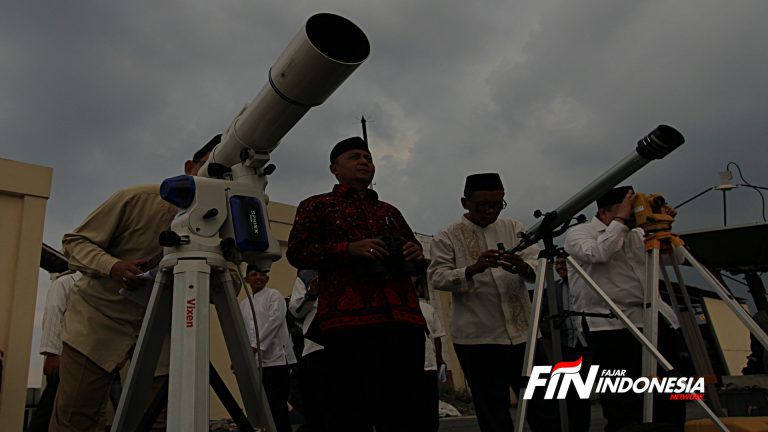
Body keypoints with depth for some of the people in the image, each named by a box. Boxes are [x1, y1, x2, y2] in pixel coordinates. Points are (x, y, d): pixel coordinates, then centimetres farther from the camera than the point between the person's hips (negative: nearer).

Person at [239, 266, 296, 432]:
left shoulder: (274, 296, 2)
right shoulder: (243, 304, 17)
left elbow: (275, 321, -12)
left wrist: (256, 345, -19)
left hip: (275, 359, -5)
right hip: (255, 362, 5)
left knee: (277, 405, -7)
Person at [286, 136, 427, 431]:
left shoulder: (389, 211, 28)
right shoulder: (316, 206, 14)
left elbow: (415, 255, 33)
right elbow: (296, 253, 2)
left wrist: (416, 254, 7)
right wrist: (349, 248, -12)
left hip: (403, 319, 5)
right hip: (349, 319, -4)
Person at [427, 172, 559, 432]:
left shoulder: (514, 229, 12)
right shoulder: (447, 238, 2)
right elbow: (437, 277, -9)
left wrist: (523, 267, -23)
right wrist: (472, 269, -27)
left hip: (523, 333, 3)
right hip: (477, 340, -3)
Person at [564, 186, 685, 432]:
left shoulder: (637, 234, 21)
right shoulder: (577, 233, 4)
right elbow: (598, 253, -17)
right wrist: (620, 221, -9)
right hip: (612, 326, -6)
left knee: (671, 400, 7)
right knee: (623, 411, -6)